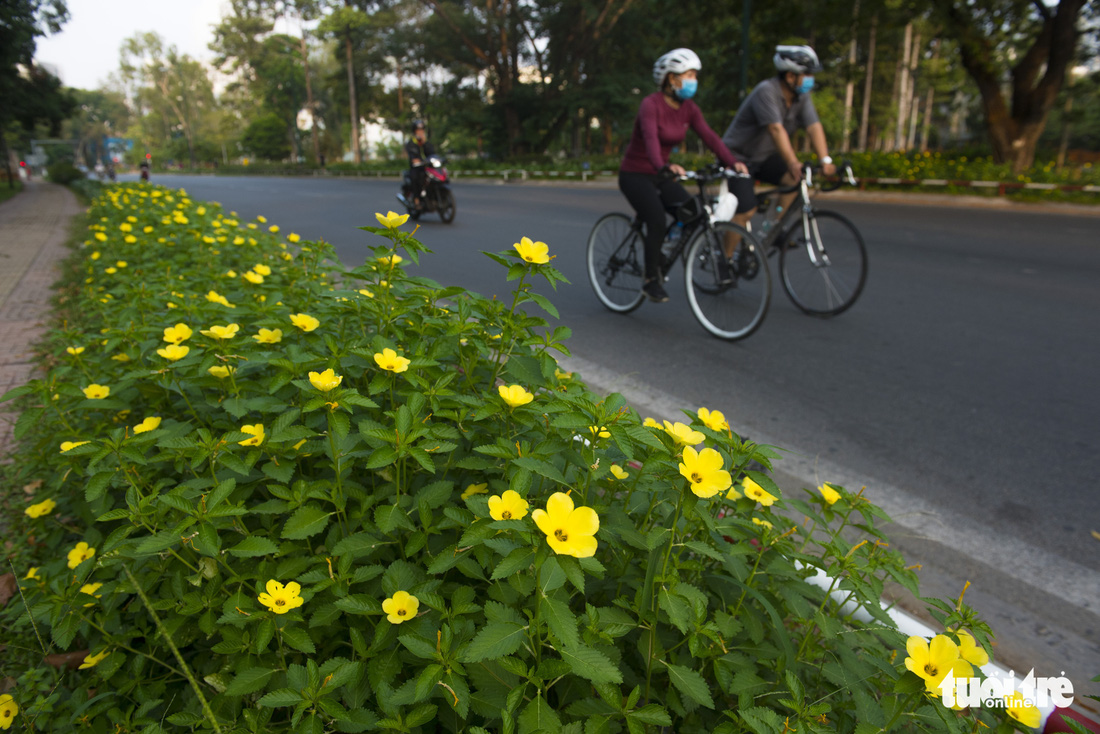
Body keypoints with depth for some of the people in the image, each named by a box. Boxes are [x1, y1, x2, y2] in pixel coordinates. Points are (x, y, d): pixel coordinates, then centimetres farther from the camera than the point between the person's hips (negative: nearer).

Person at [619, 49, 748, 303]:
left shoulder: (689, 108, 1)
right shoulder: (651, 105, -18)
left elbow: (709, 136, -10)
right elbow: (650, 138, -36)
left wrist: (732, 161, -26)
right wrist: (664, 166, -55)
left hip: (659, 176, 7)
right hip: (634, 175, -6)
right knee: (657, 221, -25)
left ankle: (661, 259, 11)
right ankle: (651, 281, -7)